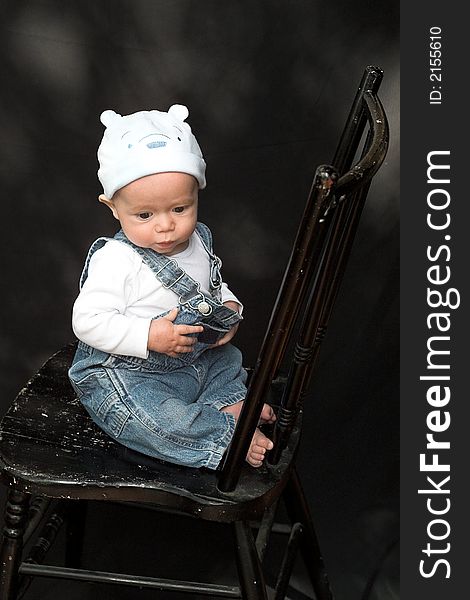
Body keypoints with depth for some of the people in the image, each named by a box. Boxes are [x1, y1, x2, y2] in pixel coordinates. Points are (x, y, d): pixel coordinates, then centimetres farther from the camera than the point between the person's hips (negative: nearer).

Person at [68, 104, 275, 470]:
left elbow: (214, 286, 19)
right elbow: (88, 321, -25)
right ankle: (229, 432, -17)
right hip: (125, 376, -8)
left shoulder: (199, 241, 0)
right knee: (151, 419, -31)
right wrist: (149, 336, -31)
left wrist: (229, 309, -3)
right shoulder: (115, 260, -23)